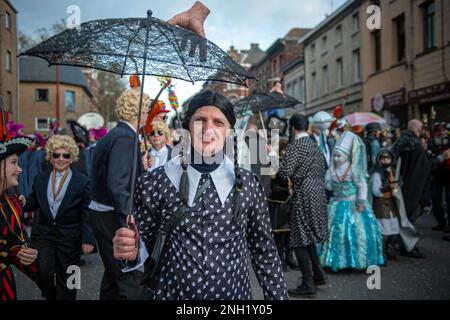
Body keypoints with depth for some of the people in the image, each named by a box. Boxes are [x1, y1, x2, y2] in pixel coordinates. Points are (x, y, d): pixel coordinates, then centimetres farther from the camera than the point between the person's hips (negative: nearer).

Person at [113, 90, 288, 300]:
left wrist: (278, 296, 3)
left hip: (234, 294, 1)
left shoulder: (248, 184, -5)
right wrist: (132, 251, -22)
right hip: (172, 294, -1)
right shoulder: (154, 183, -9)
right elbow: (144, 243, -1)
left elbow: (264, 252, 2)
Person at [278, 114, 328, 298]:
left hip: (304, 195, -8)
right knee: (308, 236, 20)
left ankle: (308, 284, 2)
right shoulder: (315, 145, 11)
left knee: (300, 239, -1)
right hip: (318, 193, 8)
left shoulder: (295, 146, -12)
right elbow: (323, 168, 16)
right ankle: (318, 273, 24)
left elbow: (284, 173, -16)